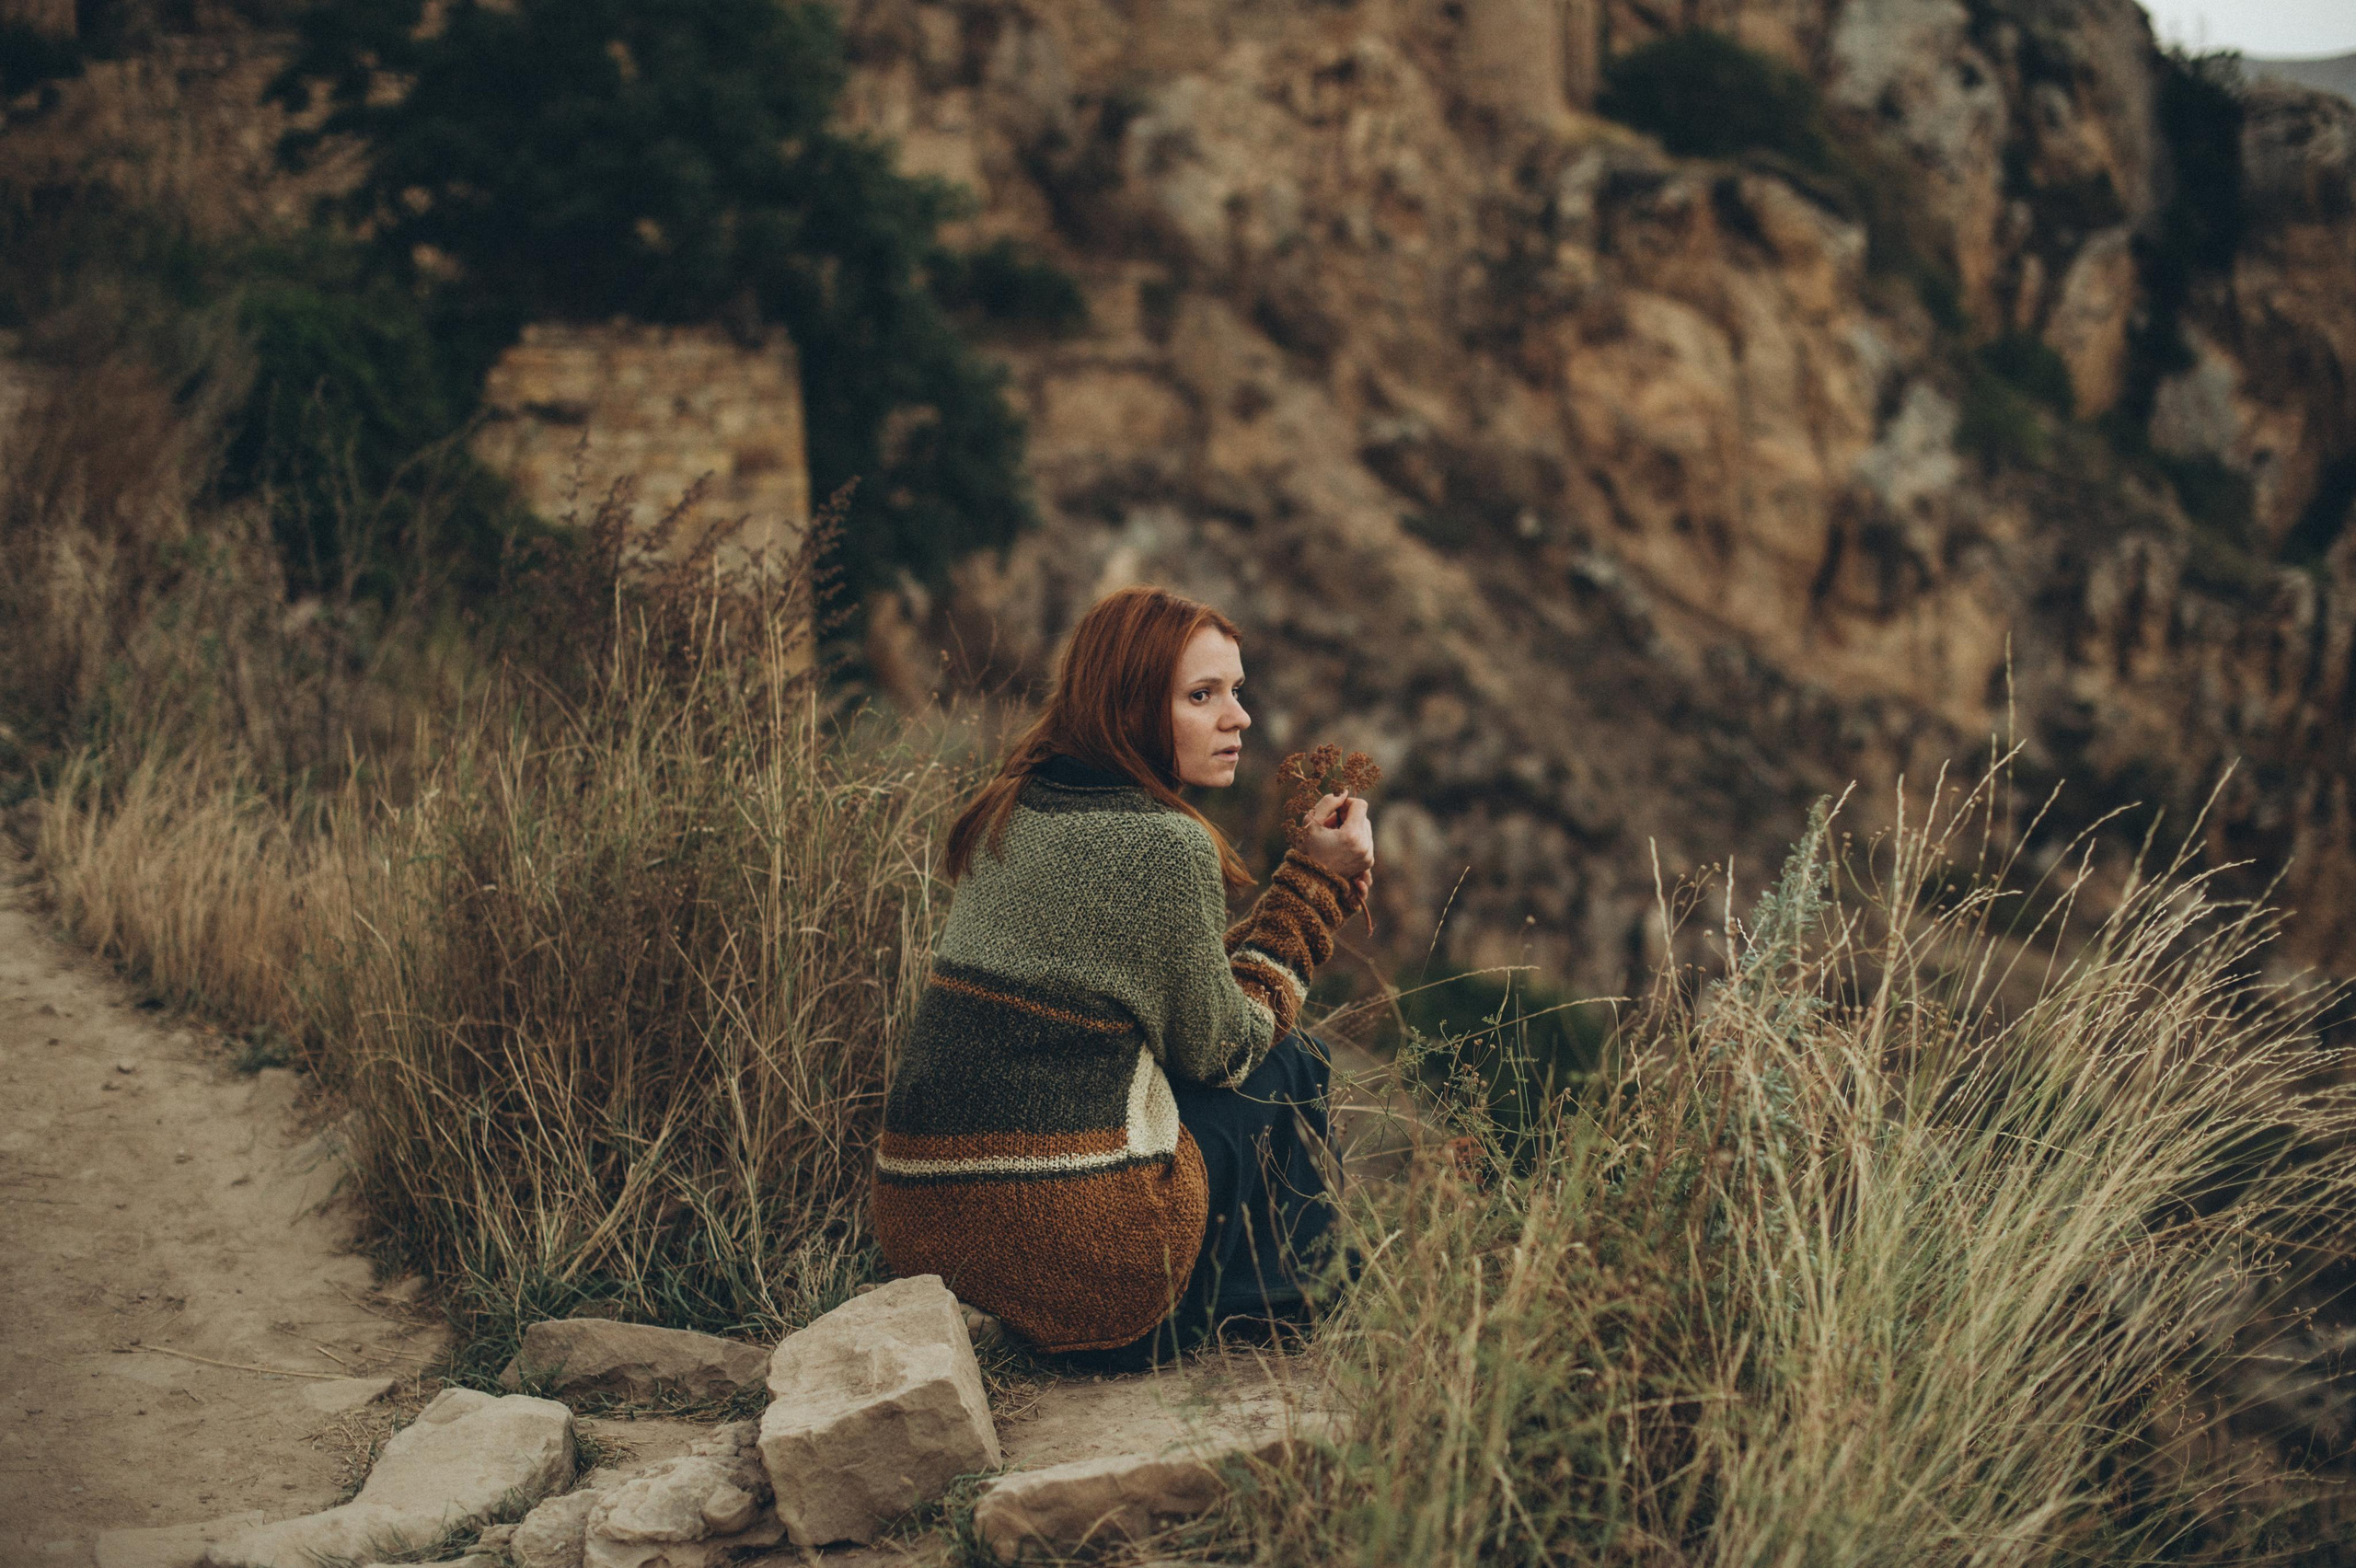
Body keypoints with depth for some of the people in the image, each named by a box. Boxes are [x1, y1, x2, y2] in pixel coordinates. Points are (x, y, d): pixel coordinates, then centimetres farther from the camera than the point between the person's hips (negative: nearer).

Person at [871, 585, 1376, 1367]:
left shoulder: (1012, 811, 11)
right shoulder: (1165, 846, -16)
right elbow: (1221, 1050, -2)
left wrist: (1314, 877, 11)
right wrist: (1313, 881, 4)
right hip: (1066, 1242, -8)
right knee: (1286, 1064, 15)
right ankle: (1273, 1299, 31)